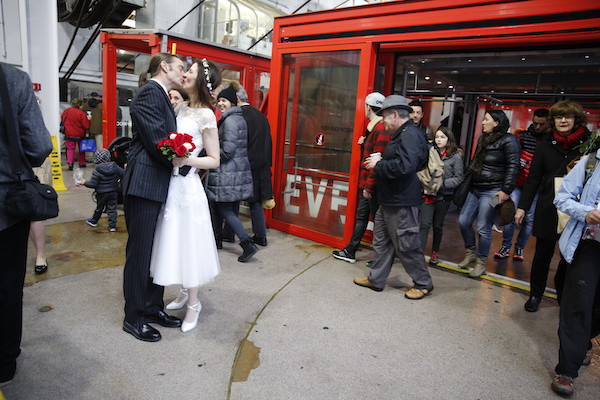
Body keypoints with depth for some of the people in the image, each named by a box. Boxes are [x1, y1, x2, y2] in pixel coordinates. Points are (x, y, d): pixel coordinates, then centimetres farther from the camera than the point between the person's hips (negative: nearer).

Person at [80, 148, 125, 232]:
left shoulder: (97, 172, -17)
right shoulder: (115, 167, -7)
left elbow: (93, 184, -16)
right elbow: (123, 173, 1)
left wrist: (85, 182, 2)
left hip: (102, 194, -2)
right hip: (113, 192, 3)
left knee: (99, 208, 16)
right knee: (112, 209, 6)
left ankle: (94, 221, 39)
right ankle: (112, 226, 4)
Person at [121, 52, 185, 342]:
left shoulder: (162, 96, 17)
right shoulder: (150, 92, -11)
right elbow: (157, 140, -19)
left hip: (157, 185, 10)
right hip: (144, 184, -10)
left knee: (157, 251, 15)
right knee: (140, 252, 2)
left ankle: (153, 307, 29)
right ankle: (133, 318, 17)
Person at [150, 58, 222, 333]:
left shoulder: (206, 116, -11)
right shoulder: (181, 108, 9)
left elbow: (214, 160, -10)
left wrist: (186, 160, -24)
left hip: (186, 185, -7)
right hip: (169, 183, 7)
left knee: (187, 243, 2)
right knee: (173, 242, 16)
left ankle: (193, 304, 20)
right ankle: (184, 292, 35)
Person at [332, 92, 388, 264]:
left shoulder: (381, 129, -18)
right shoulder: (373, 127, 13)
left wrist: (369, 186, -22)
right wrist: (364, 143, 5)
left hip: (373, 185, -10)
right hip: (366, 183, 10)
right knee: (361, 217, 15)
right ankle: (350, 251, 25)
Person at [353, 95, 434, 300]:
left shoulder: (410, 135, -18)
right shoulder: (402, 134, 14)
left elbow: (404, 166, -31)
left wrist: (378, 165, -18)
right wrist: (380, 162, 6)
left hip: (402, 204, -10)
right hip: (389, 201, 11)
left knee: (406, 246, 3)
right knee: (381, 241, 17)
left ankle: (423, 284, 21)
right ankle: (376, 279, 30)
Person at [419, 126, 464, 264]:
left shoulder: (456, 157, -3)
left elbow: (458, 178, -5)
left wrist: (442, 183, -16)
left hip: (443, 196, -1)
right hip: (428, 194, 1)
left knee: (438, 226, 13)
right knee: (425, 224, -5)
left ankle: (435, 252, 29)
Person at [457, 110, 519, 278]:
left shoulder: (508, 140, -9)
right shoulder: (483, 139, 15)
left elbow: (513, 166, -14)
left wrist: (506, 191, -18)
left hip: (492, 192, -8)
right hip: (475, 189, 8)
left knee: (483, 228, -3)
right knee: (463, 221, 7)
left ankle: (481, 262, 14)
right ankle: (470, 252, 27)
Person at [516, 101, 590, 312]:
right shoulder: (546, 144, 2)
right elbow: (533, 178, 3)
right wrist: (523, 206, 1)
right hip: (548, 208, 0)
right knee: (543, 253, 8)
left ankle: (562, 292, 32)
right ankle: (536, 294, 24)